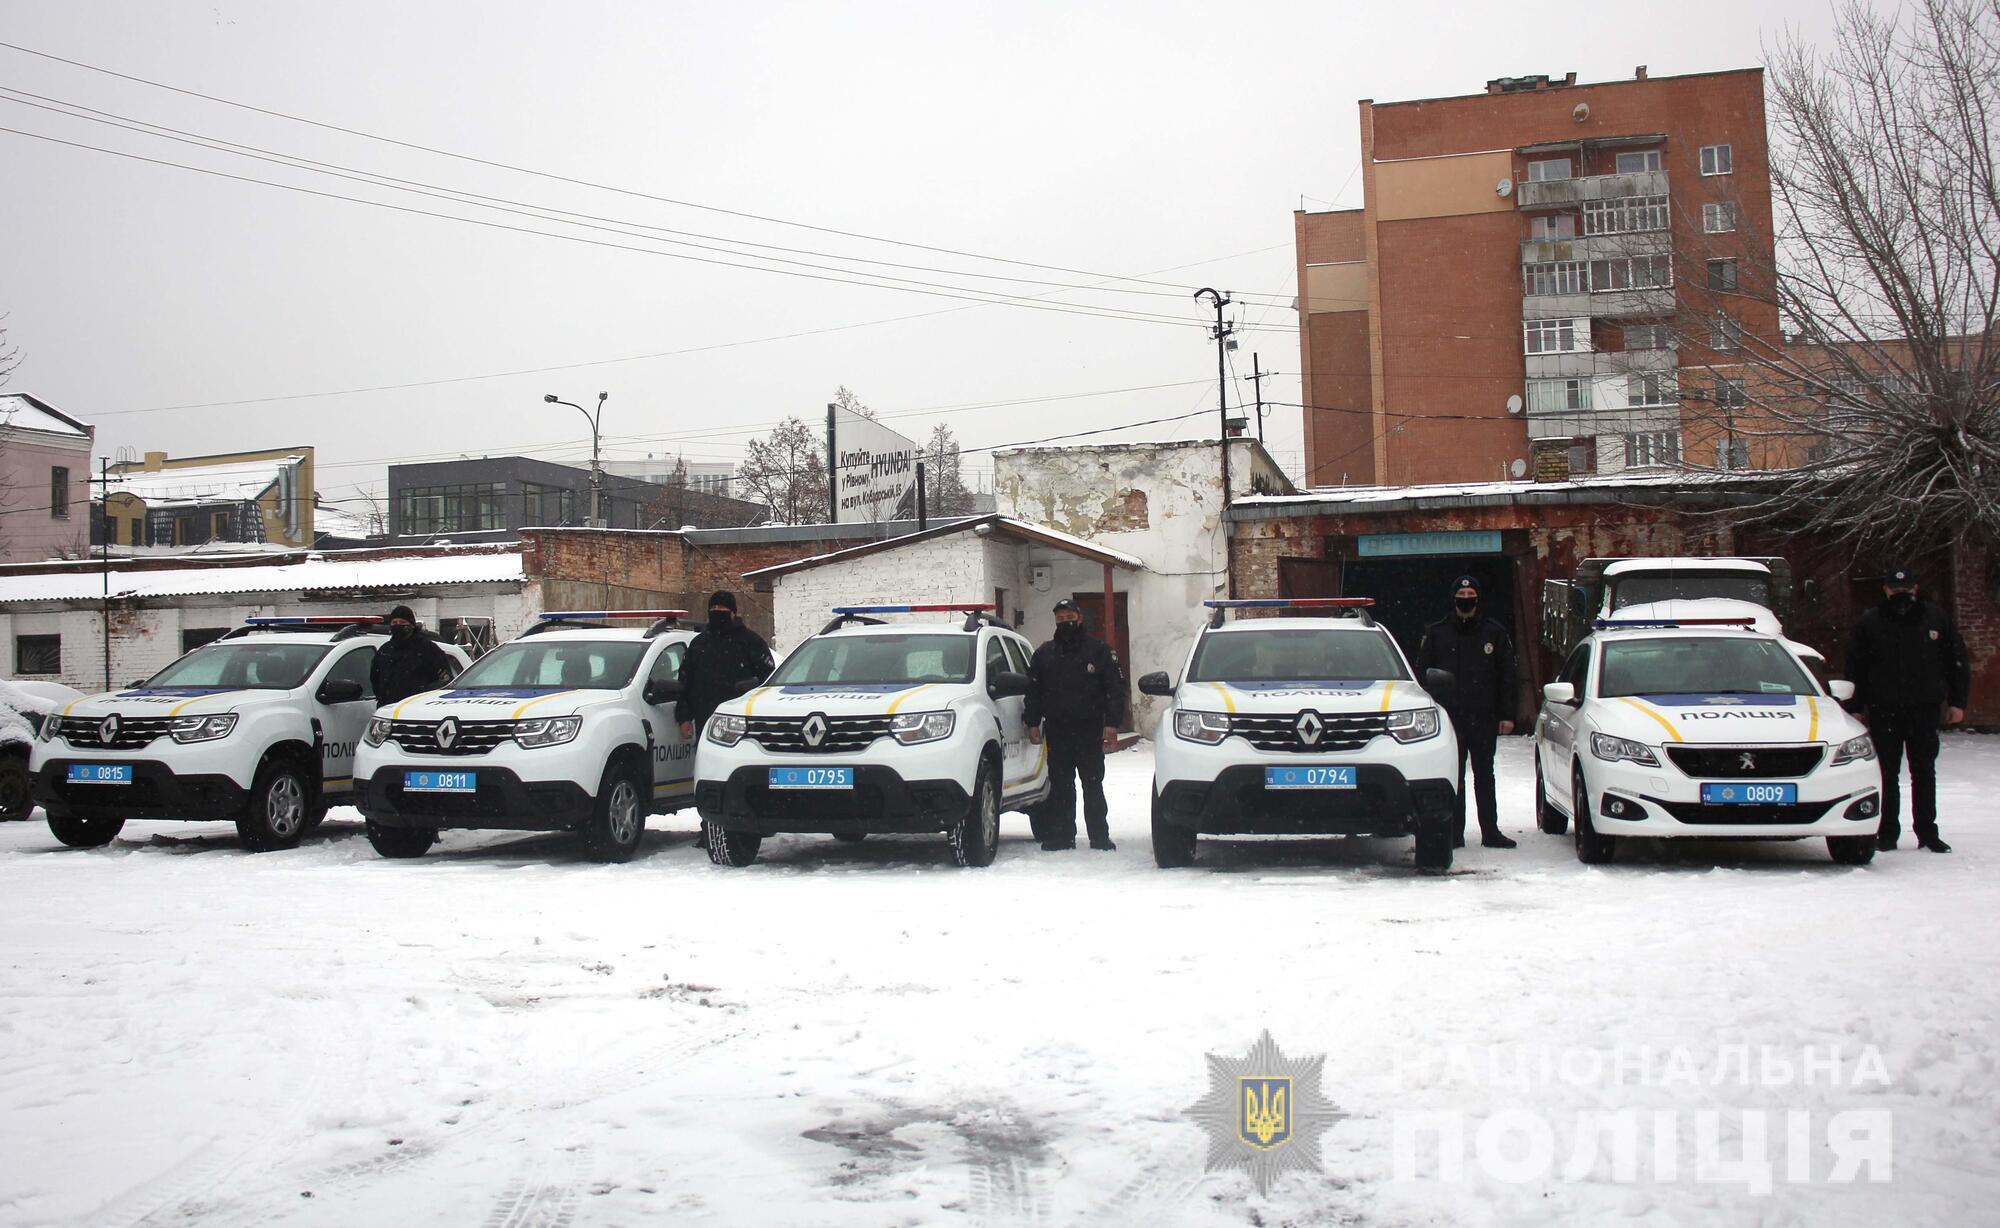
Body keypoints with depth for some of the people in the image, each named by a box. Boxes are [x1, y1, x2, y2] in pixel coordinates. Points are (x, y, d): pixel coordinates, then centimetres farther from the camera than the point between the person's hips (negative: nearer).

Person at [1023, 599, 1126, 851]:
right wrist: (1033, 723, 8)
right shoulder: (1044, 653, 14)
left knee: (1093, 784, 1)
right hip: (1057, 731, 3)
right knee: (1060, 786, 4)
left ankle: (1099, 836, 6)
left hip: (1090, 731, -3)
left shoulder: (1099, 650, 4)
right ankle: (1061, 835, 9)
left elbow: (1116, 688, 0)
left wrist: (1112, 724, -9)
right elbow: (1033, 691, 17)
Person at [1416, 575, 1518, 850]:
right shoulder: (1436, 632, 6)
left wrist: (1507, 714, 0)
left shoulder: (1494, 633, 7)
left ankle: (1490, 832, 11)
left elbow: (1507, 676, 8)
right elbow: (1422, 674, 6)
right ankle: (1454, 834, 6)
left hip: (1483, 718, 1)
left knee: (1484, 776, 7)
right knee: (1453, 777, 2)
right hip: (1449, 717, -1)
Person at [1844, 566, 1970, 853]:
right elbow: (1854, 668, 4)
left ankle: (1927, 832, 13)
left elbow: (1957, 662, 10)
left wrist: (1957, 701, 6)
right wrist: (1858, 707, 0)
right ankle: (1887, 833, 9)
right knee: (1887, 774, 2)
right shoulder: (1869, 623, 1)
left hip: (1924, 710, 1)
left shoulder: (1935, 619, 4)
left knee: (1924, 773, 7)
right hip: (1884, 711, -1)